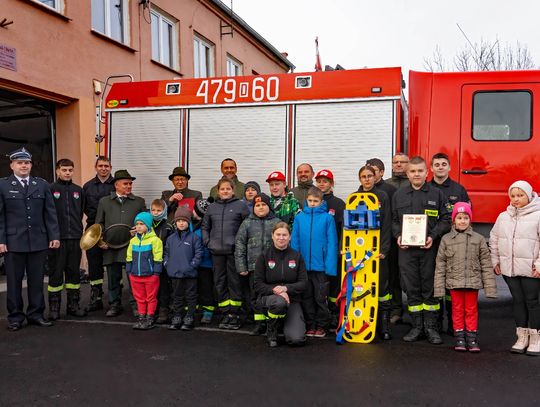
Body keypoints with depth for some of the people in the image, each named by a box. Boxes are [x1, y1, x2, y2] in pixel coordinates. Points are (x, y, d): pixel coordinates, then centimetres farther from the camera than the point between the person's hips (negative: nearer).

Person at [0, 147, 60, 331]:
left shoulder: (42, 185, 9)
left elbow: (50, 212, 8)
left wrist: (54, 236, 2)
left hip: (38, 241, 2)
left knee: (36, 280, 8)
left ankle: (35, 314, 18)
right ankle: (15, 316, 17)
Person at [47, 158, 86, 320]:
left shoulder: (78, 190, 12)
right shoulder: (50, 189, -1)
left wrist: (78, 229, 10)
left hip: (75, 238, 4)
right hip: (57, 238, -4)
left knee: (74, 272, 9)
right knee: (56, 272, 2)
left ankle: (73, 305, 18)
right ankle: (54, 307, 11)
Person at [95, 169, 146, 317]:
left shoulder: (139, 202, 11)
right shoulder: (104, 201, 12)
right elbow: (99, 223, 12)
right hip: (111, 248, 1)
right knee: (113, 278, 8)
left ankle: (136, 305, 14)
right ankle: (115, 305, 21)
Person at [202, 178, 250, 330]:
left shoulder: (240, 205, -1)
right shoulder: (212, 207, 11)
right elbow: (205, 226, 18)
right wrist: (207, 242, 6)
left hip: (234, 250, -4)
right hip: (217, 251, 4)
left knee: (234, 281, 1)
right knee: (220, 282, 8)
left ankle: (235, 314, 9)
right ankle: (226, 313, 17)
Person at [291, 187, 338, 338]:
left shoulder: (327, 218, -5)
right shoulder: (299, 217, 2)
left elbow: (332, 243, -7)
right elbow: (294, 241, 4)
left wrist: (330, 265, -13)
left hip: (321, 265, -3)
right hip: (303, 265, 3)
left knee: (321, 298, 8)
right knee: (306, 297, 12)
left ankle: (321, 326, 22)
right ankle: (310, 325, 25)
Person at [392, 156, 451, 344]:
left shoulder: (436, 194, 4)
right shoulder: (399, 195, 10)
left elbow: (446, 219, 4)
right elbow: (394, 220, 14)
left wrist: (433, 236, -10)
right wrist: (398, 236, -3)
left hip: (429, 248, -2)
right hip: (406, 249, 2)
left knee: (430, 288, 3)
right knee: (412, 289, 6)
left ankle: (431, 327, 14)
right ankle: (417, 327, 16)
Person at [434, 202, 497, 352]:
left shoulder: (478, 239, 1)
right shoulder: (446, 239, 1)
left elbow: (486, 264, 1)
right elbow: (440, 265, 2)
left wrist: (490, 287, -2)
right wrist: (439, 287, -2)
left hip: (473, 282, 0)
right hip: (454, 282, 0)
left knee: (471, 310, 8)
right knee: (457, 310, 9)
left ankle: (472, 338, 19)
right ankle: (459, 337, 20)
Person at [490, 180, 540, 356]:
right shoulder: (503, 217, 9)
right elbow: (494, 240, 16)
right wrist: (495, 261, 13)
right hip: (509, 268, 5)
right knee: (518, 300, 11)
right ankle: (522, 337, 22)